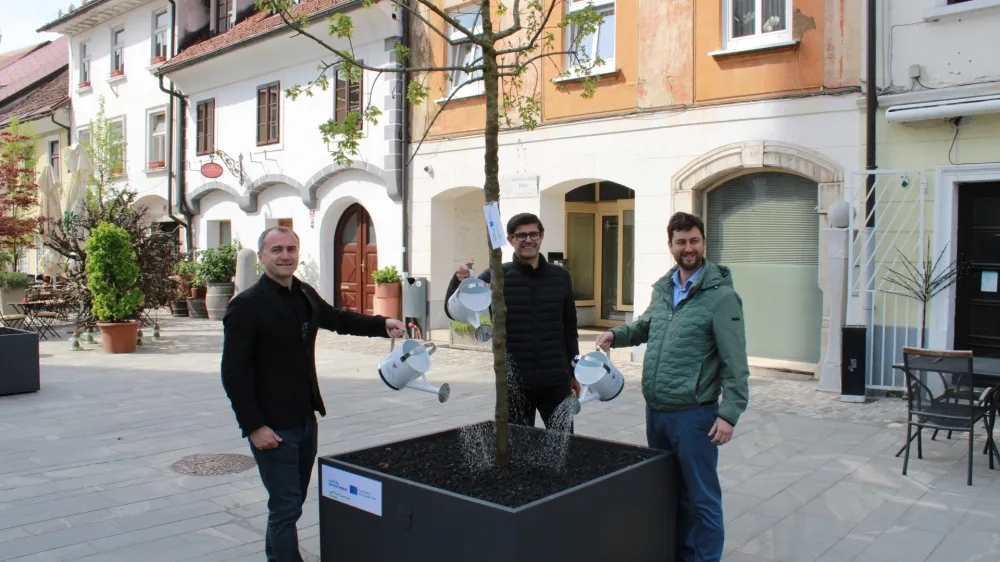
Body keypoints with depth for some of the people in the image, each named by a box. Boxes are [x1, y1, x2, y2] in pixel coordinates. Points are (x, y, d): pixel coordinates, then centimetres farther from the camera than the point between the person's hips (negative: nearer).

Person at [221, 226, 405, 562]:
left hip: (305, 420, 7)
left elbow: (337, 319, 25)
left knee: (293, 500, 20)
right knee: (286, 507, -2)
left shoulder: (305, 296, 7)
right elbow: (234, 373, -16)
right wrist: (254, 426, -20)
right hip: (272, 427, -7)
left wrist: (382, 325, 10)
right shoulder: (247, 305, -15)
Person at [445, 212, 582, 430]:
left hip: (556, 381, 2)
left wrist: (574, 372, 13)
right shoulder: (495, 277, -4)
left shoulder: (560, 277, 4)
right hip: (514, 384, -2)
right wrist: (458, 282, -28)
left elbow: (569, 330, 11)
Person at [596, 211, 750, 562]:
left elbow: (735, 363, -13)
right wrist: (616, 334, 9)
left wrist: (729, 414, -18)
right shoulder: (663, 289, 10)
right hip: (655, 411, 7)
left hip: (694, 414, -7)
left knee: (700, 498, 5)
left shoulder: (720, 296, -11)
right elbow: (645, 325, 28)